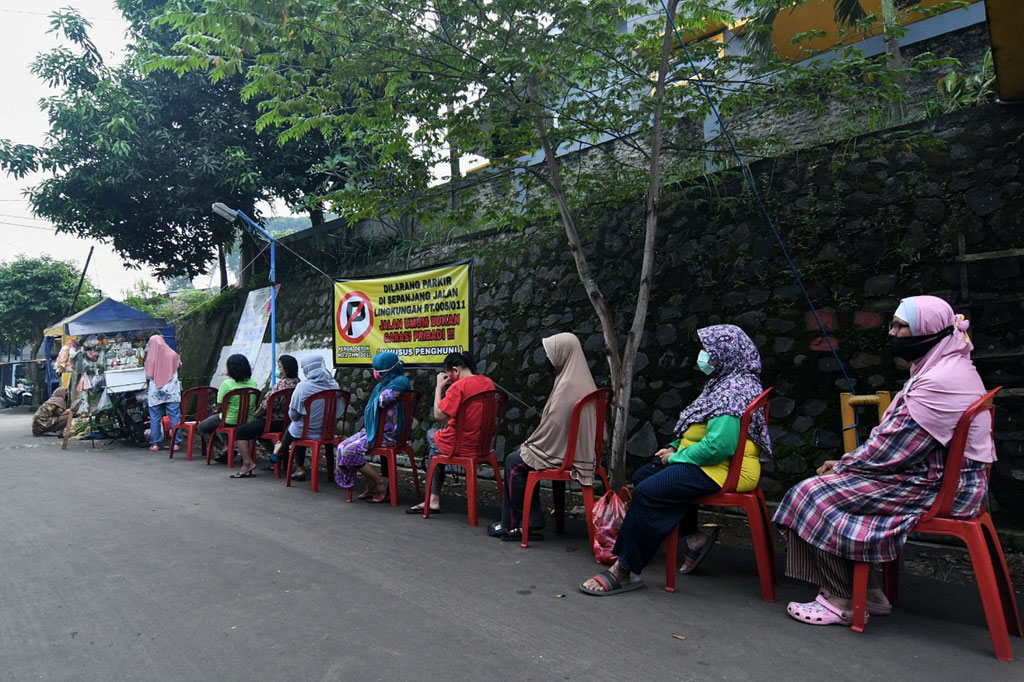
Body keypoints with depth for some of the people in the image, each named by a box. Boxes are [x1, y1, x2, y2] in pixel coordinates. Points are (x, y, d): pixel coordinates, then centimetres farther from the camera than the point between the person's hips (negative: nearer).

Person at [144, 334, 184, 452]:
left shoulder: (150, 358, -6)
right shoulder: (172, 355, -3)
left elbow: (148, 376, 3)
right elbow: (179, 365, 16)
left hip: (155, 393, 0)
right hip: (172, 392, 0)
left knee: (155, 419, 8)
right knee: (175, 417, 3)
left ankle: (155, 444, 11)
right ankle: (176, 443, 1)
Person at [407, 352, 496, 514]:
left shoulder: (458, 386, -19)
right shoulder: (489, 383, 3)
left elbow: (438, 414, -15)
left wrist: (439, 386, -6)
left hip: (460, 446, -7)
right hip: (483, 444, 7)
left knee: (432, 434, 23)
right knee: (436, 434, 27)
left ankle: (434, 499, 26)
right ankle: (433, 498, 26)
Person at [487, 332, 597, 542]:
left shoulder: (567, 385, -22)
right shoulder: (582, 381, 8)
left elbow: (553, 426, -22)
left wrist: (531, 444, -5)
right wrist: (533, 443, 16)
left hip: (562, 453, -9)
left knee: (514, 462, 4)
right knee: (523, 456, 17)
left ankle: (513, 525, 16)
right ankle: (531, 521, 15)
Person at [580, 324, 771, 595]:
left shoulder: (735, 392, -18)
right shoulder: (725, 384, 17)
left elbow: (718, 446, -28)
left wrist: (676, 457, -15)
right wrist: (676, 448, 7)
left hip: (721, 470, -12)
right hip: (704, 461, 12)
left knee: (648, 491, -24)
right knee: (643, 476, 11)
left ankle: (624, 571, -16)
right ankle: (694, 537, 10)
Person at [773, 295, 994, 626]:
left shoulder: (942, 380, -21)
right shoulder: (938, 368, 14)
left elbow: (892, 448, -23)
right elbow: (893, 433, 14)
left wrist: (843, 466, -9)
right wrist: (846, 463, 5)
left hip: (938, 487, -11)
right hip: (935, 475, 11)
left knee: (816, 495, -16)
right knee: (824, 488, 7)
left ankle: (842, 602, -4)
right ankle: (869, 592, 10)